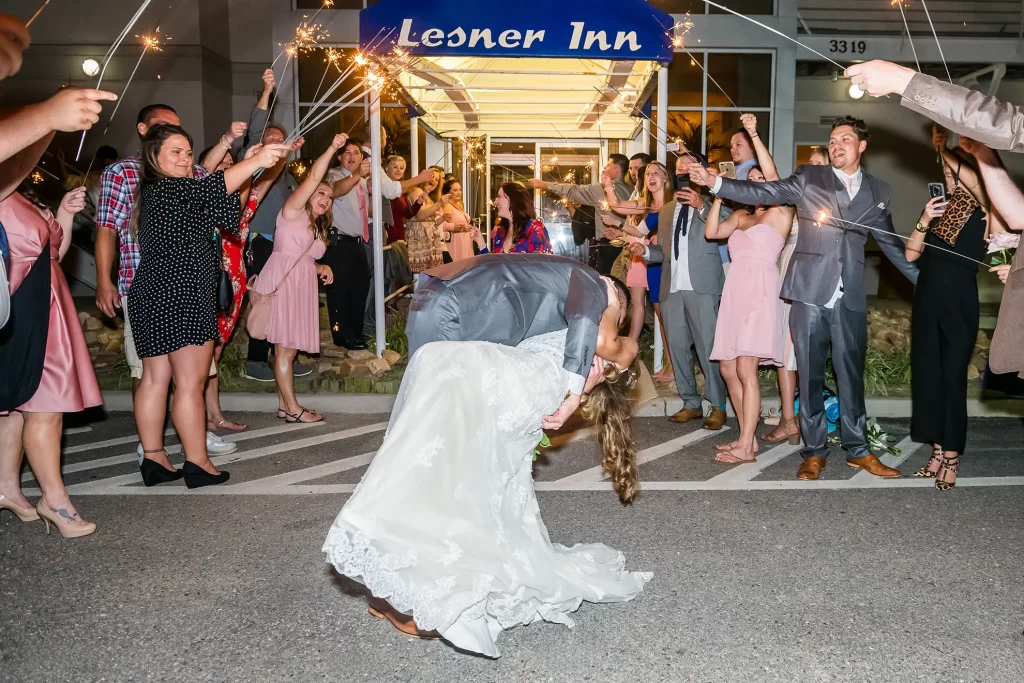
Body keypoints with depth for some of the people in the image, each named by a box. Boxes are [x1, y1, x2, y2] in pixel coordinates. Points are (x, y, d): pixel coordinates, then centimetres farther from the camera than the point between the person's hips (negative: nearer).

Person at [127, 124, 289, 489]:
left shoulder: (156, 192, 18)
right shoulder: (164, 189, -10)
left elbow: (222, 211, 15)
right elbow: (209, 187, -28)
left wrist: (246, 164, 7)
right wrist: (255, 162, -37)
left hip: (154, 296, 10)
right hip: (179, 297, -10)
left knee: (155, 378, 10)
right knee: (190, 382, -5)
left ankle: (153, 458, 16)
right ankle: (198, 463, 0)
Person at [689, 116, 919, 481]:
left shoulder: (877, 190, 12)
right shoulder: (809, 177, 4)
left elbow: (890, 242, 20)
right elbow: (764, 192, -5)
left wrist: (923, 278, 19)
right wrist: (714, 182, -17)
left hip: (850, 297, 2)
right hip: (810, 291, -2)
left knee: (851, 374, 9)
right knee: (810, 375, 4)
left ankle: (857, 449, 23)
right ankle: (814, 451, 15)